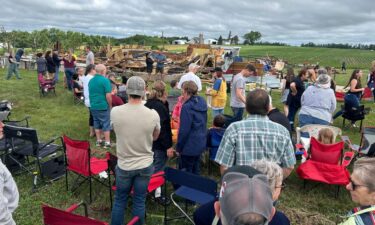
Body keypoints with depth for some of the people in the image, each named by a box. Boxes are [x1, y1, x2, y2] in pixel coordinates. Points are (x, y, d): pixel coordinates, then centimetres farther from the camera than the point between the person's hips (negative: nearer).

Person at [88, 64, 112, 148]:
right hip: (103, 106, -6)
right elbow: (108, 95, -18)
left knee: (97, 124, 16)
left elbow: (90, 94, 15)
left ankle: (98, 141, 23)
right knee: (106, 124, 3)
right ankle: (107, 142, 8)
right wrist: (110, 105, -6)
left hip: (93, 106, 7)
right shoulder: (105, 80, -15)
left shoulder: (91, 80, 8)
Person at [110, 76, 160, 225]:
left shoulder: (115, 112, -15)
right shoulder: (153, 115, -17)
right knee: (139, 201, 15)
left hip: (123, 165, 1)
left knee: (120, 200, 20)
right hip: (145, 165, 0)